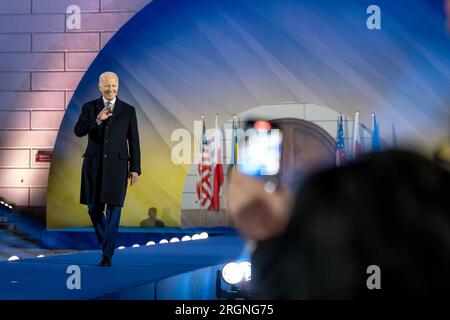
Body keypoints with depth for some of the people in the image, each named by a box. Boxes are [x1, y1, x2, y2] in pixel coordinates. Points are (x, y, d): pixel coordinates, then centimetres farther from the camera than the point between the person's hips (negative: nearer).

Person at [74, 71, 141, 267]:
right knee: (94, 208, 4)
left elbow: (134, 141, 4)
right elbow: (78, 131, -6)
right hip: (94, 165, 1)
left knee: (114, 209, -6)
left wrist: (135, 168, -2)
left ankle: (107, 255, -1)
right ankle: (106, 241, 30)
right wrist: (97, 120, -21)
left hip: (117, 165, -1)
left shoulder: (128, 111, 5)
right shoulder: (89, 108, 6)